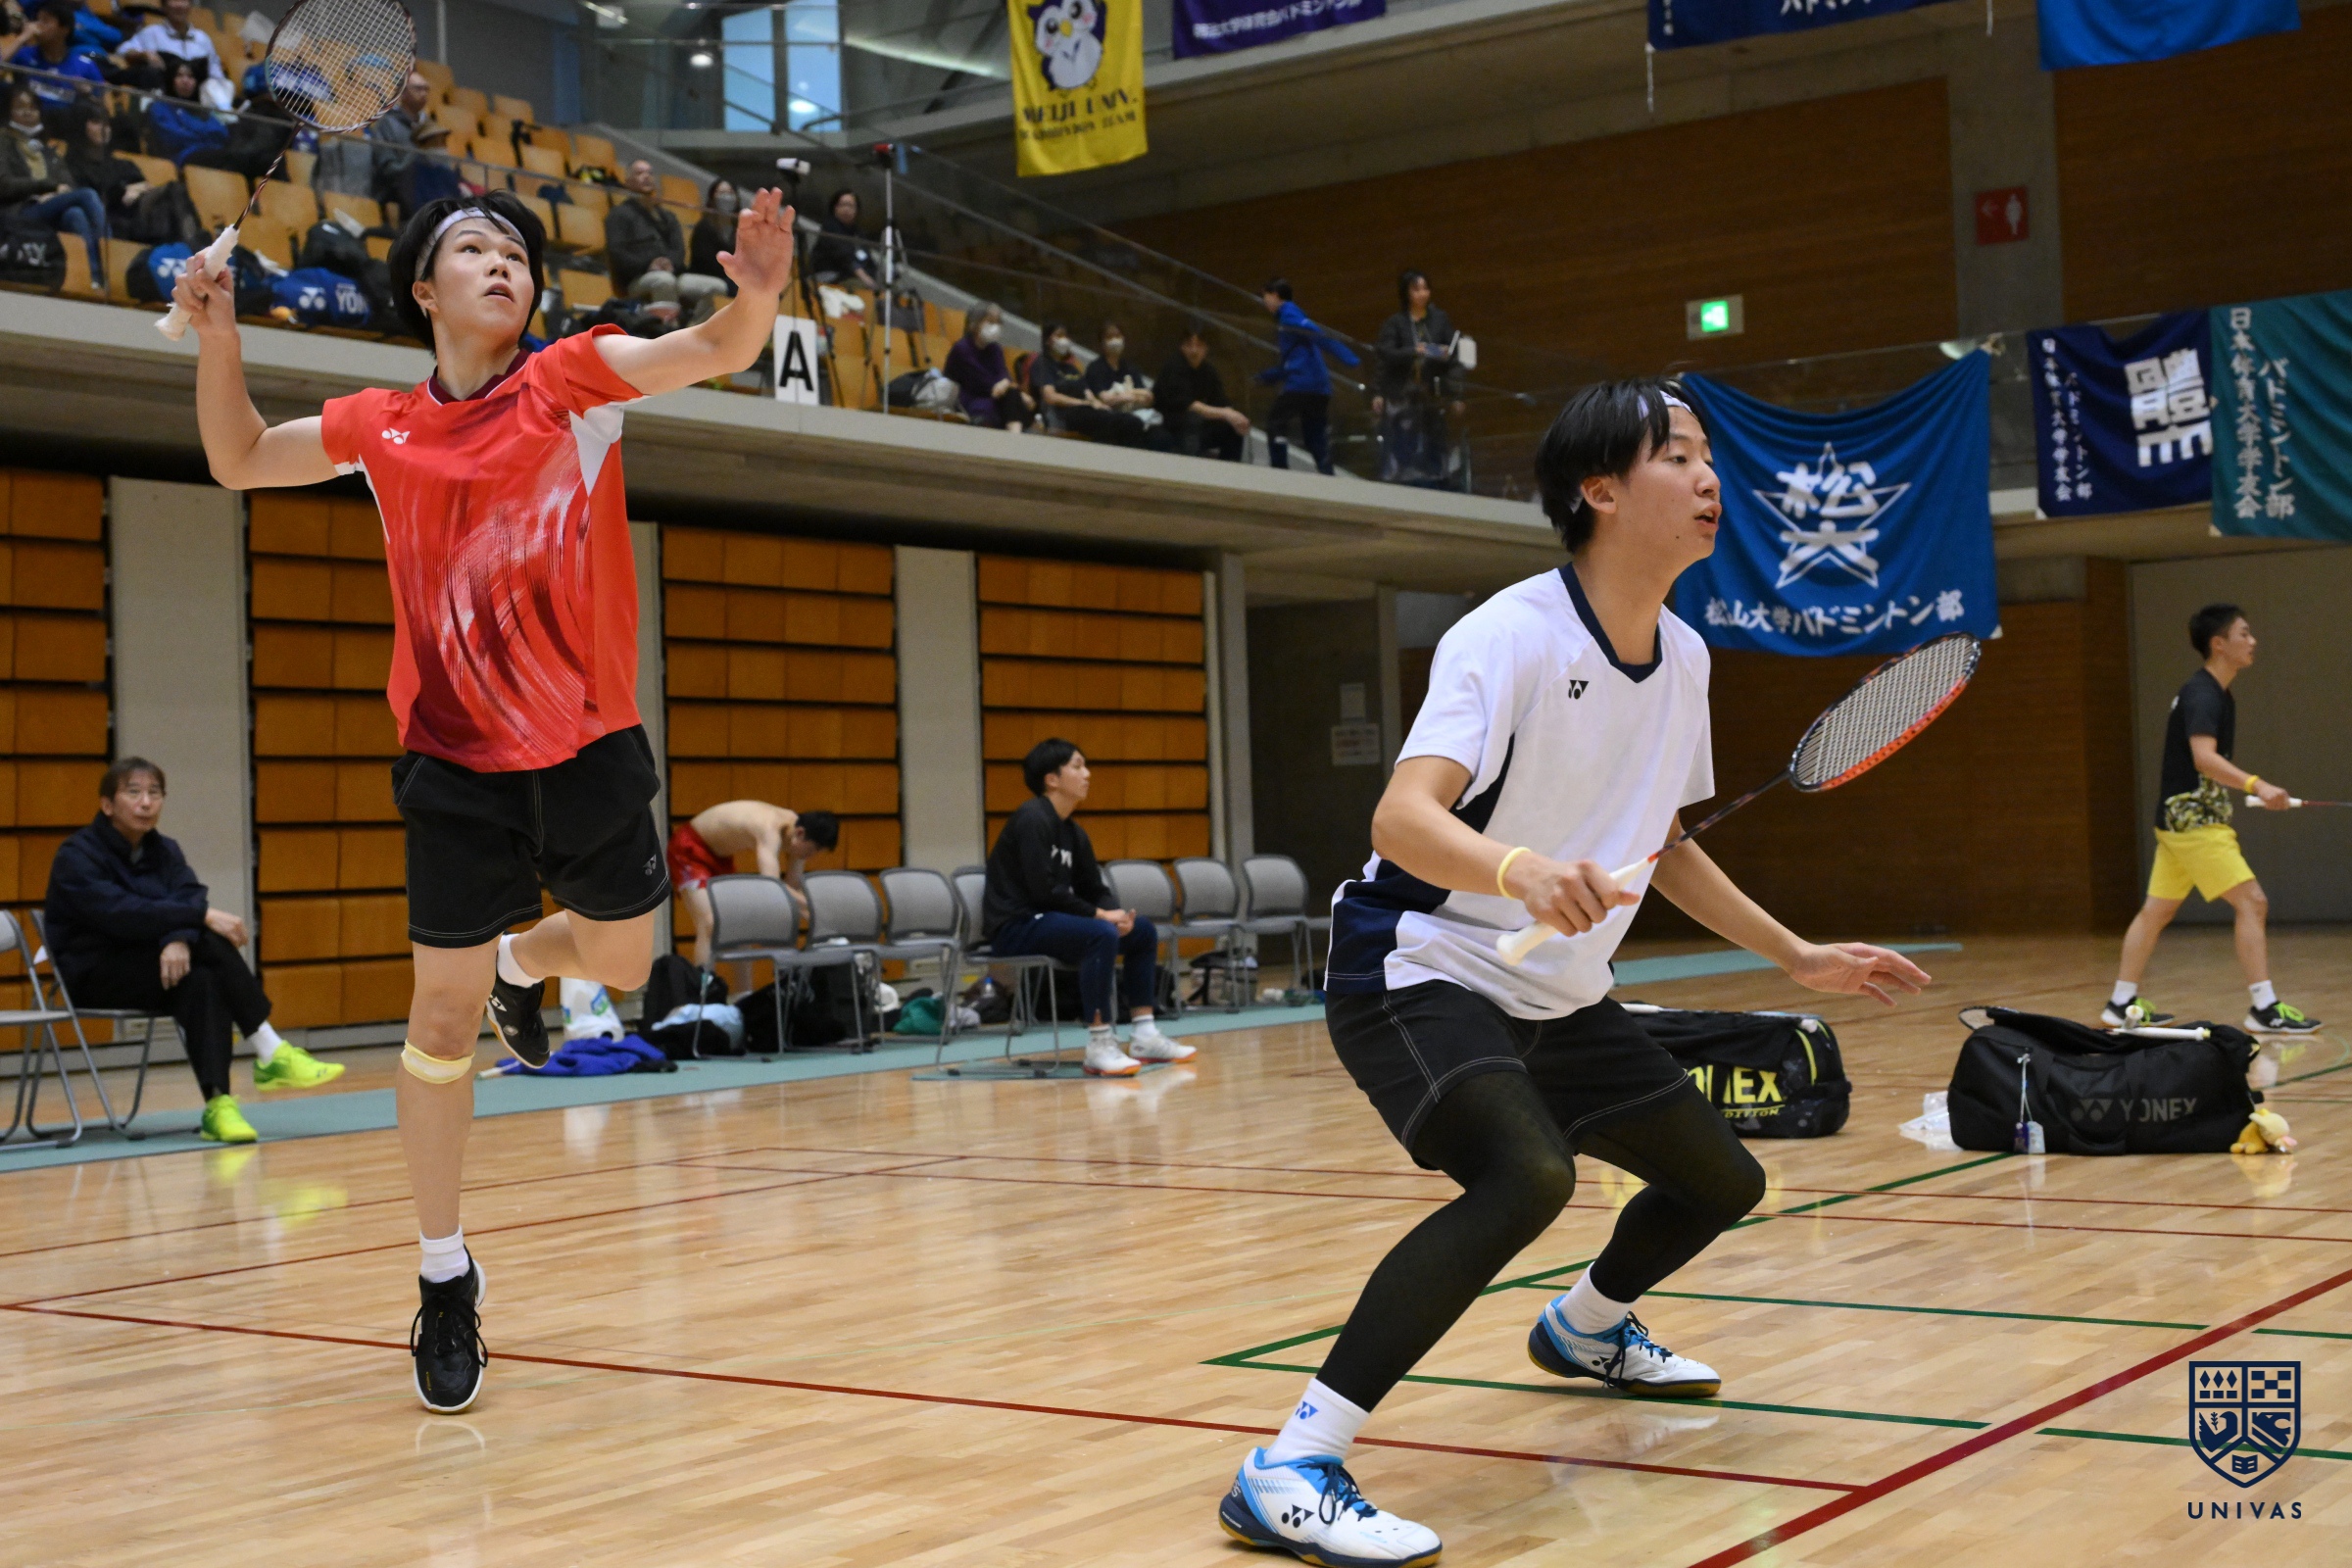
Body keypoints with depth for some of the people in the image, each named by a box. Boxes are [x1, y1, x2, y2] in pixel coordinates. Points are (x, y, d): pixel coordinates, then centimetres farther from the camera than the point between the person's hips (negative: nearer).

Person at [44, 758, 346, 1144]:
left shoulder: (164, 851, 10)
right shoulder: (77, 856, -9)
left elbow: (189, 896, -9)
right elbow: (122, 912, -26)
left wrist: (178, 938, -32)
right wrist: (202, 916, -33)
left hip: (159, 970, 5)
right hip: (93, 977, -5)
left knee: (203, 981, -31)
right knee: (207, 942, -28)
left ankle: (218, 1105, -40)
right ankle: (271, 1054, -27)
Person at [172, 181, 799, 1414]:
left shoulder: (577, 379, -4)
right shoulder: (380, 428, 2)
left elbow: (715, 351, -19)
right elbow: (237, 461, 17)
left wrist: (758, 294, -42)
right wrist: (218, 338, 0)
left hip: (592, 748, 0)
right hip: (457, 766, 0)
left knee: (620, 962, 12)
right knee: (442, 1017, 1)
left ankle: (521, 964, 49)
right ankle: (445, 1276, 16)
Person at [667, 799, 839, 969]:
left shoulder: (796, 829, -10)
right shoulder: (770, 829, -36)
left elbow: (793, 888, -1)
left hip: (719, 855, 9)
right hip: (689, 848, -9)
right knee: (710, 925, -21)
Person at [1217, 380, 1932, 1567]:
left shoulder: (1684, 658, 4)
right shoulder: (1510, 636, -21)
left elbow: (1663, 848, 17)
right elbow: (1403, 819, -33)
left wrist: (1796, 957, 18)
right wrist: (1524, 870, -51)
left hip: (1558, 999, 9)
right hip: (1420, 974, -9)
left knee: (1722, 1180, 17)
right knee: (1528, 1175, -34)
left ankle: (1584, 1329, 50)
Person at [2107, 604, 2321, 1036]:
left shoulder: (2217, 695, 14)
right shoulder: (2201, 695, -17)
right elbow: (2204, 757, -33)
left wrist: (2251, 791, 22)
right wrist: (2256, 785, -44)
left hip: (2187, 818, 10)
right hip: (2193, 821, -10)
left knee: (2156, 912, 13)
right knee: (2252, 903, -11)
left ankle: (2121, 1005, 19)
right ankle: (2264, 1008, -11)